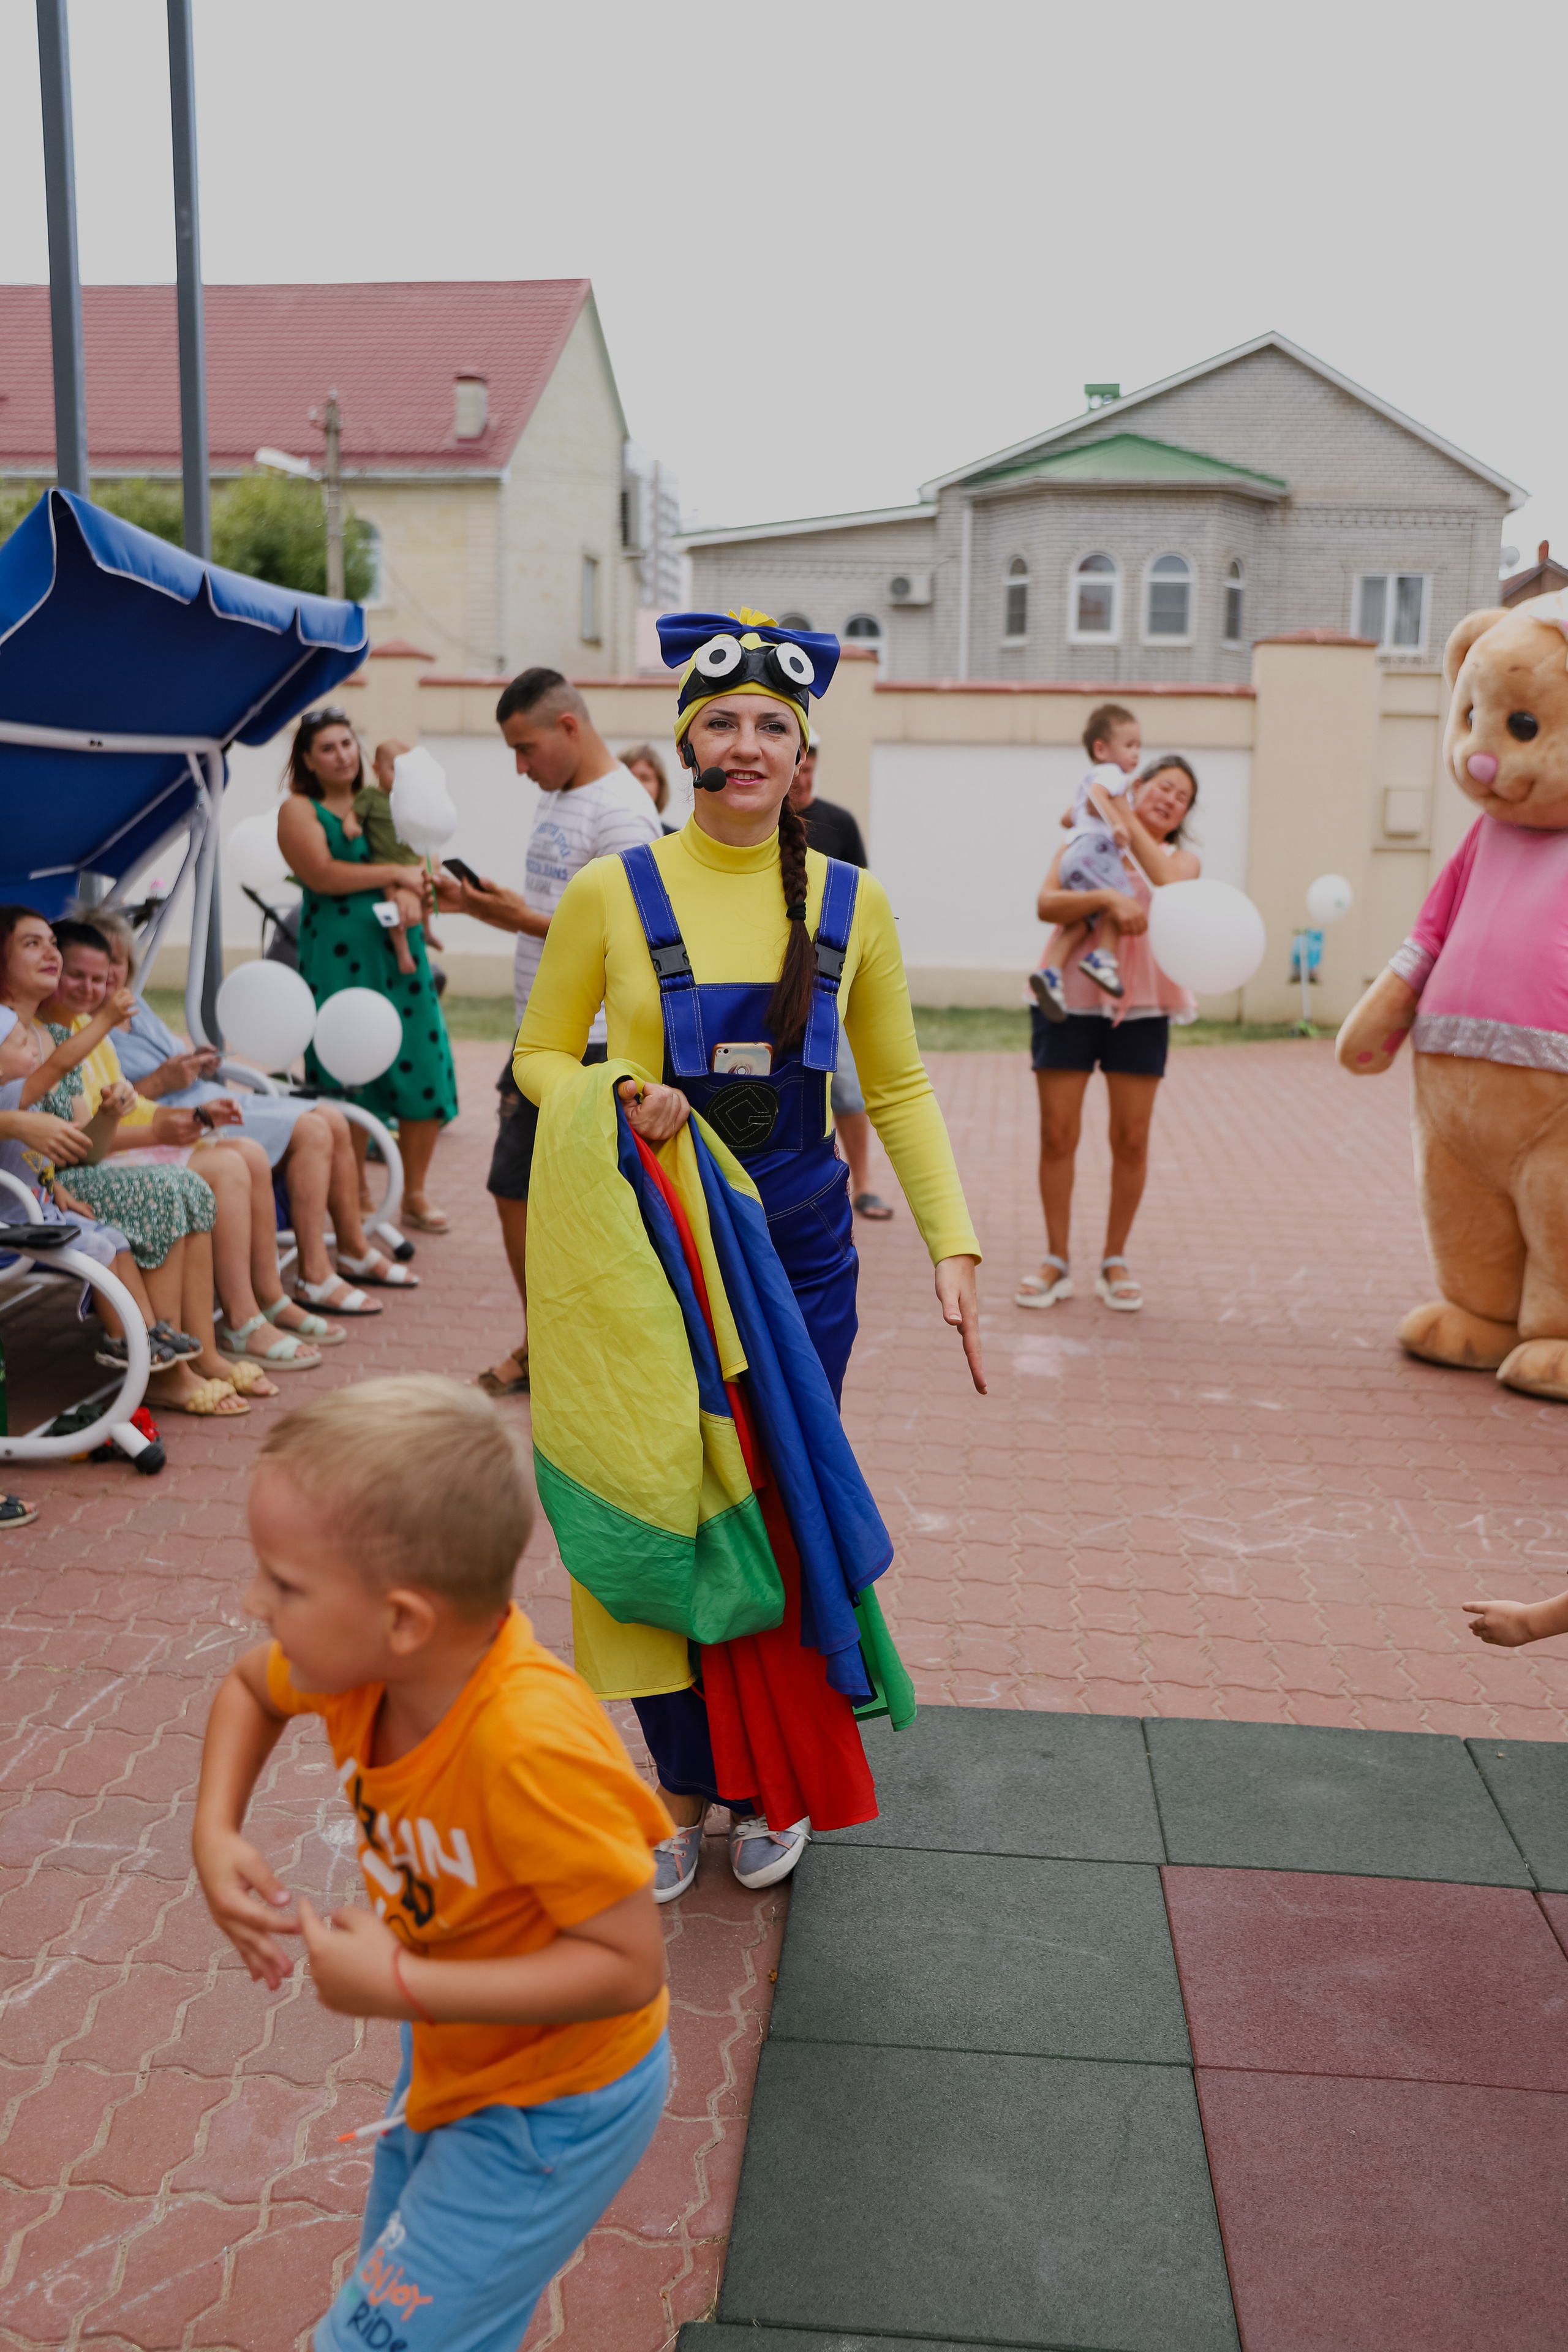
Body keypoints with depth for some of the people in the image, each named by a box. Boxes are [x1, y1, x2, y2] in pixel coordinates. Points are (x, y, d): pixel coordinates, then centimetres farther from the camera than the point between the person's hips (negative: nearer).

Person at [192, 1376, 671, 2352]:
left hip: (551, 2107, -7)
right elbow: (251, 1686, 5)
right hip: (452, 2059, 7)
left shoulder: (532, 1743, -41)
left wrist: (399, 1986, -32)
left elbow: (630, 1963, -34)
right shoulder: (359, 1655, -19)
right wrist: (217, 1833, -12)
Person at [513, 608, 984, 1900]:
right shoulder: (611, 892, -3)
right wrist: (621, 1103, -17)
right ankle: (684, 1784, 26)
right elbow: (540, 1055, 4)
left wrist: (953, 1244, -2)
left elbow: (899, 1090, 7)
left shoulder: (849, 902, 2)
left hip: (800, 1247, 2)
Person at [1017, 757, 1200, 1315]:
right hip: (1070, 1003, -1)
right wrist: (1107, 899, -24)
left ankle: (1115, 1263, 17)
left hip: (1141, 1010, 1)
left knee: (1131, 1140, 2)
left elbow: (1169, 884, -13)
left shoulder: (1182, 858, 12)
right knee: (1057, 1135, -2)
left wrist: (1127, 820, -10)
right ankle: (1057, 1262, 10)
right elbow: (1047, 903, -8)